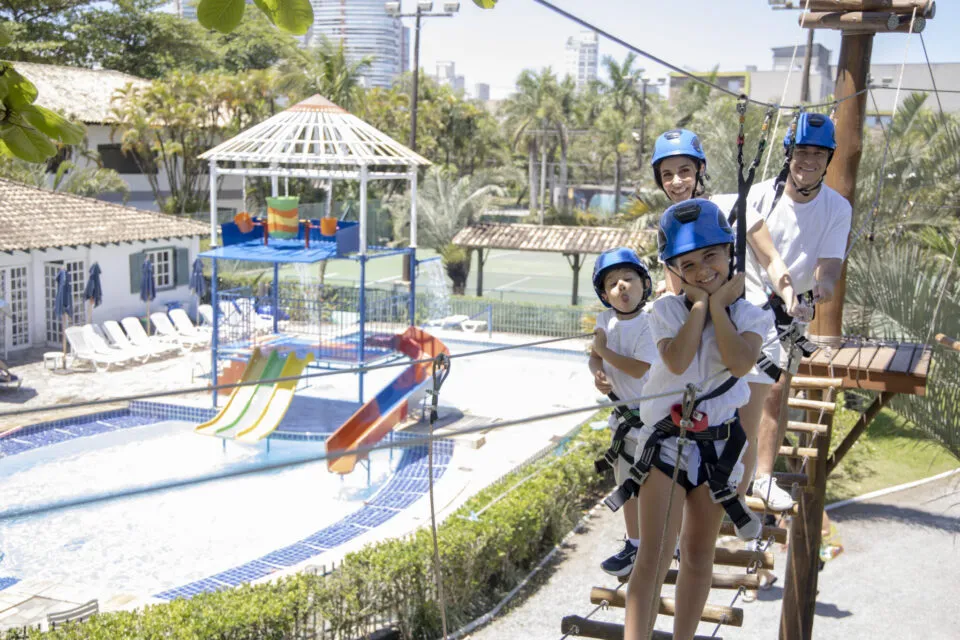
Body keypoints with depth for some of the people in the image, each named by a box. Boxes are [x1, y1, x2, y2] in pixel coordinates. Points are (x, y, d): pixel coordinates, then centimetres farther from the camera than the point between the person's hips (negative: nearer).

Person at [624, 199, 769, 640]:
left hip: (720, 442, 2)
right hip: (665, 438, -2)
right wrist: (700, 303, -15)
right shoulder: (667, 309, -3)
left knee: (698, 556, 13)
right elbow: (677, 361, -22)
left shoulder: (747, 313, -1)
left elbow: (740, 363, -22)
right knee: (653, 558, -9)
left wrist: (719, 304, -15)